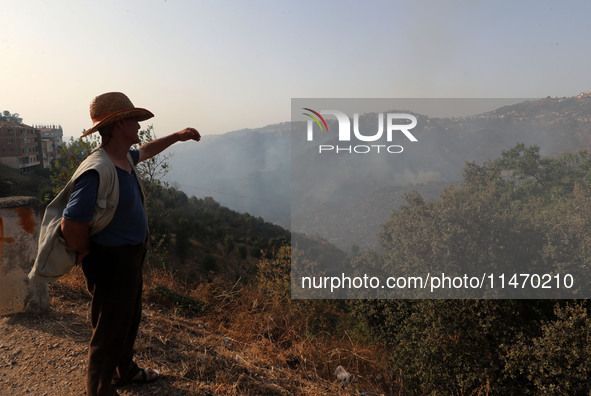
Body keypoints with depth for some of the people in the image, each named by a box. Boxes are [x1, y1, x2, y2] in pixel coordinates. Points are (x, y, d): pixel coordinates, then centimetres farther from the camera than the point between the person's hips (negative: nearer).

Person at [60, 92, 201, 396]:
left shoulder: (125, 158, 3)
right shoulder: (97, 171, -29)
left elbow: (146, 151, 28)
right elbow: (71, 225, -30)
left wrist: (177, 136, 31)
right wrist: (89, 256, -14)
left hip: (131, 256, 10)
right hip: (112, 261, -10)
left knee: (130, 318, 27)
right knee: (109, 330, 7)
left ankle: (125, 370, 50)